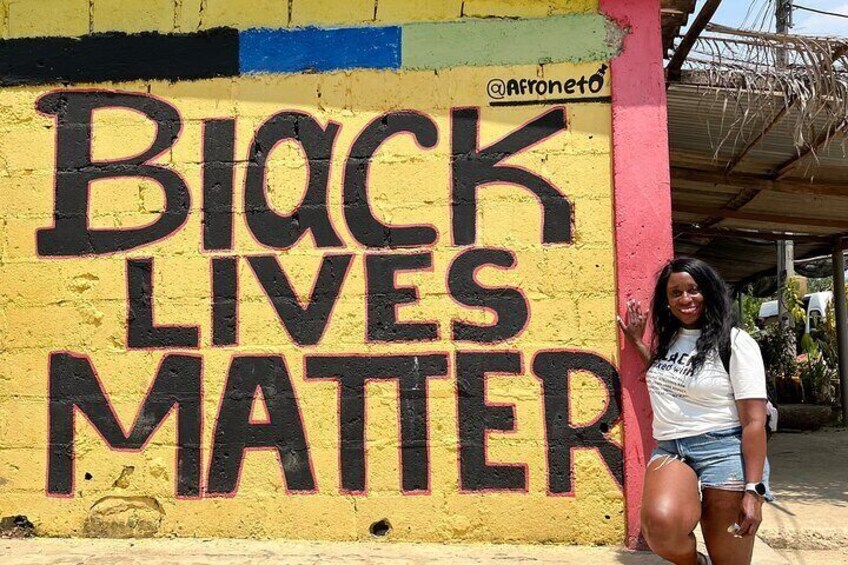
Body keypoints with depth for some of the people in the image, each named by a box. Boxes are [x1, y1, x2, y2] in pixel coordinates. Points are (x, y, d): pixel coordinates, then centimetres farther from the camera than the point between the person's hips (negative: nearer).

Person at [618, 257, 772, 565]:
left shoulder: (735, 342, -4)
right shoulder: (668, 338, 14)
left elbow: (754, 421, -10)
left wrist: (754, 491, -18)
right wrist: (636, 341, 29)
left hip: (723, 453, -4)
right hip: (669, 450, 4)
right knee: (660, 524, -27)